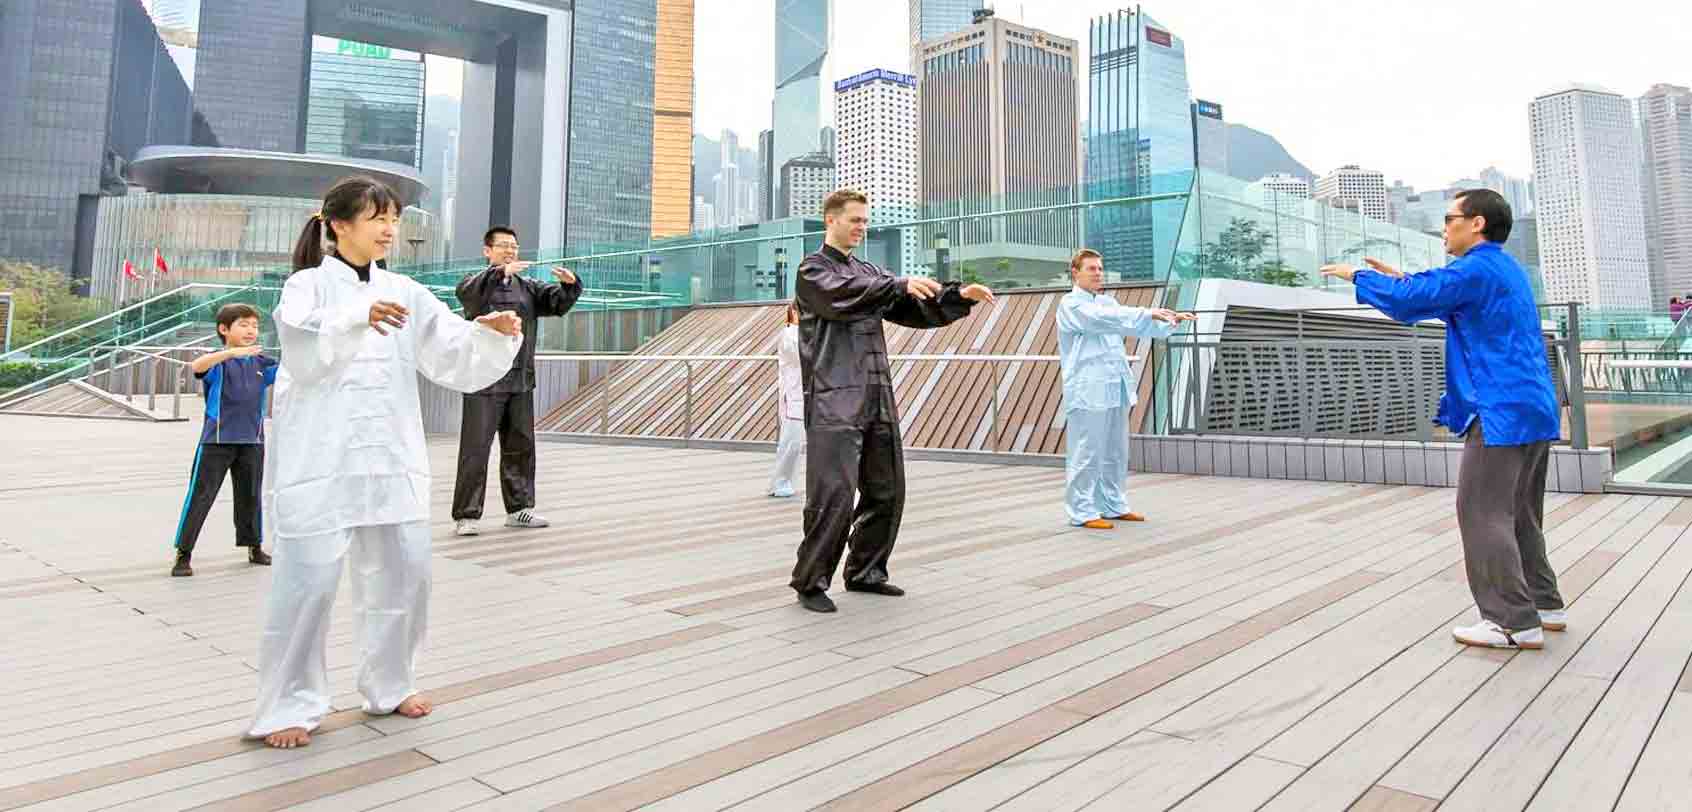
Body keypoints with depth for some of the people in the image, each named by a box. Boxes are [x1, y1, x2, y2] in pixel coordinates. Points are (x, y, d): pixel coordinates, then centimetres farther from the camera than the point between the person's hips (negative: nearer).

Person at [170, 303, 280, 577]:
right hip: (217, 441, -4)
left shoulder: (261, 362, 8)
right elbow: (197, 366, -27)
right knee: (200, 496, -1)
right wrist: (232, 352, -40)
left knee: (250, 496, 15)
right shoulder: (218, 361, -6)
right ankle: (183, 554, 7)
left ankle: (254, 547, 29)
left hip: (252, 441, 4)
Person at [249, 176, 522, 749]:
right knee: (307, 583, -4)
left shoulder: (404, 293, 10)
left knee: (403, 574, 9)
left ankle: (389, 684, 29)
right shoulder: (307, 285, 0)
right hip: (320, 459, -4)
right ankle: (288, 706, 14)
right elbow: (303, 350, -19)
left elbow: (456, 357, 2)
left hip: (390, 457, 4)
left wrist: (492, 333, -18)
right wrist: (358, 316, -36)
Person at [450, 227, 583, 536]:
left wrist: (570, 284, -18)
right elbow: (467, 291, -23)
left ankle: (519, 508, 22)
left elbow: (558, 302, 3)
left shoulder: (527, 288, 15)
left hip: (520, 380, 5)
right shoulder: (478, 283, 1)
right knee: (475, 449, -3)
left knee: (521, 446, 11)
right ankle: (466, 515, 3)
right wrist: (501, 272, -38)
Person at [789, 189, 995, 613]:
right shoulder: (813, 270, 0)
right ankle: (810, 582, 3)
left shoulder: (870, 273, 21)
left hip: (877, 400, 8)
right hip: (835, 402, -7)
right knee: (834, 495, -11)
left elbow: (915, 309, 13)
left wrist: (960, 295, -2)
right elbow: (844, 296, -21)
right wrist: (902, 284, -31)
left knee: (887, 491, 11)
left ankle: (864, 572, 25)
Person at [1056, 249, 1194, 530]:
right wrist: (1149, 313, -28)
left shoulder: (1107, 301, 19)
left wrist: (1170, 322, -2)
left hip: (1114, 388, 8)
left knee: (1115, 452, 12)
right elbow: (1103, 319, -22)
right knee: (1086, 453, -5)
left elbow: (1136, 326, 14)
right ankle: (1082, 512, 1)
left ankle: (1113, 506, 22)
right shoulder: (1071, 304, -6)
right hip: (1088, 391, -8)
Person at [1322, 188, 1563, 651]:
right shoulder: (1505, 270, 19)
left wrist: (1359, 277, -3)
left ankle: (1515, 623, -3)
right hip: (1533, 409, 10)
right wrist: (1401, 278, 22)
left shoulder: (1476, 269, -13)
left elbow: (1408, 300, -17)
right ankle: (1543, 604, 26)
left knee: (1483, 515, -5)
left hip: (1502, 413, -10)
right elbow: (1440, 296, 31)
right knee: (1519, 514, 18)